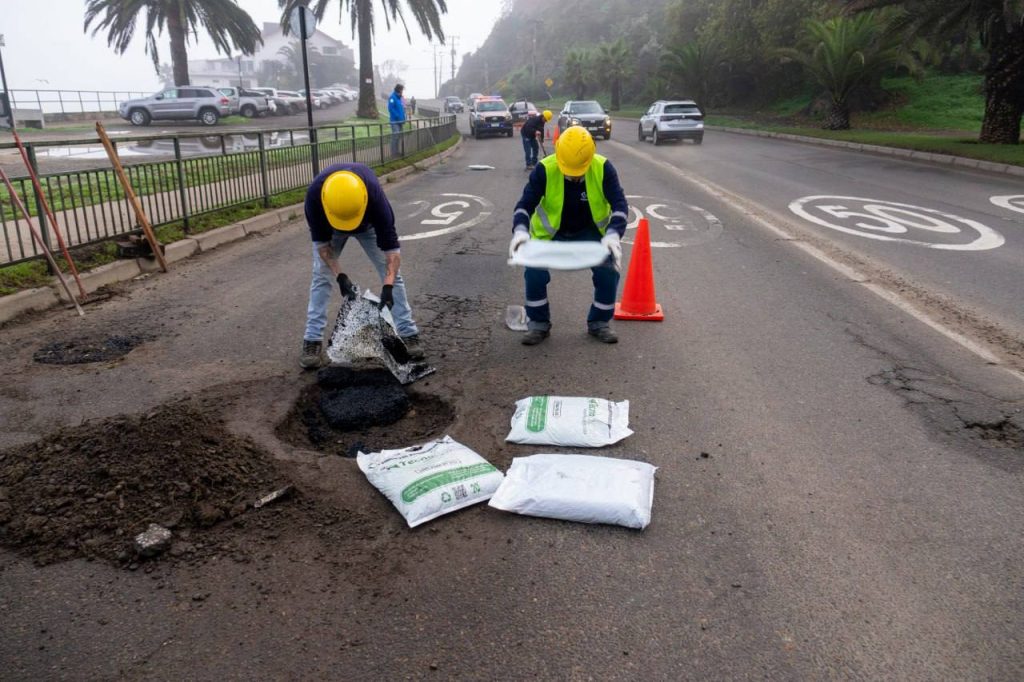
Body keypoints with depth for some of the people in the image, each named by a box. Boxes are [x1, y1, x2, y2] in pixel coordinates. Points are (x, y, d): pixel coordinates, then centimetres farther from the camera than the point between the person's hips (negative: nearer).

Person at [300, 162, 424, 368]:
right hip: (328, 226, 1)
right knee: (321, 276, -8)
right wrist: (340, 276, -38)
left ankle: (409, 334, 3)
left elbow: (390, 244, -39)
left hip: (368, 223, 0)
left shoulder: (374, 194, -45)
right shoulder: (314, 194, -41)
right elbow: (321, 241, -27)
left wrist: (387, 286, -50)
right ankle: (312, 341, 0)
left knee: (392, 273, -6)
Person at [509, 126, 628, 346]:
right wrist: (521, 230, -44)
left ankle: (599, 323, 7)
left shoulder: (603, 168, -23)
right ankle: (538, 324, 2)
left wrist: (613, 235, -43)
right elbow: (525, 204, -23)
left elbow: (619, 204, -24)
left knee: (609, 271, -15)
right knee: (535, 272, -20)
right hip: (551, 233, -1)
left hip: (590, 232, 1)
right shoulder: (545, 169, -25)